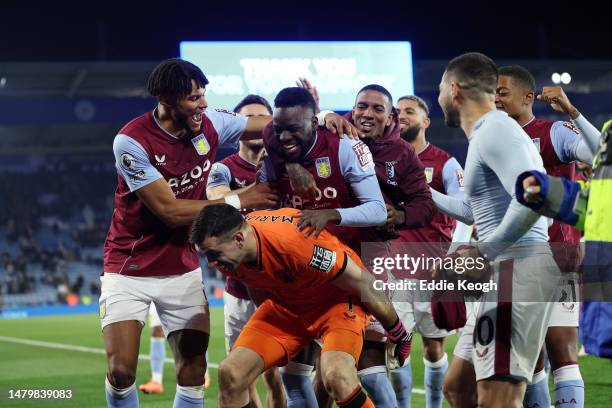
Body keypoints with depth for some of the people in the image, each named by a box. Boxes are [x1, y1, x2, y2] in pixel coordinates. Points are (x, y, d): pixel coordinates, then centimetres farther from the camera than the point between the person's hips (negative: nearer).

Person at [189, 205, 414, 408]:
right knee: (230, 374, -9)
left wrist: (399, 334, -11)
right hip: (284, 305, 6)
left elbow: (363, 284, -23)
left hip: (337, 298, -6)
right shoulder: (229, 254, -15)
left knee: (338, 378, -32)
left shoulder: (294, 242, -36)